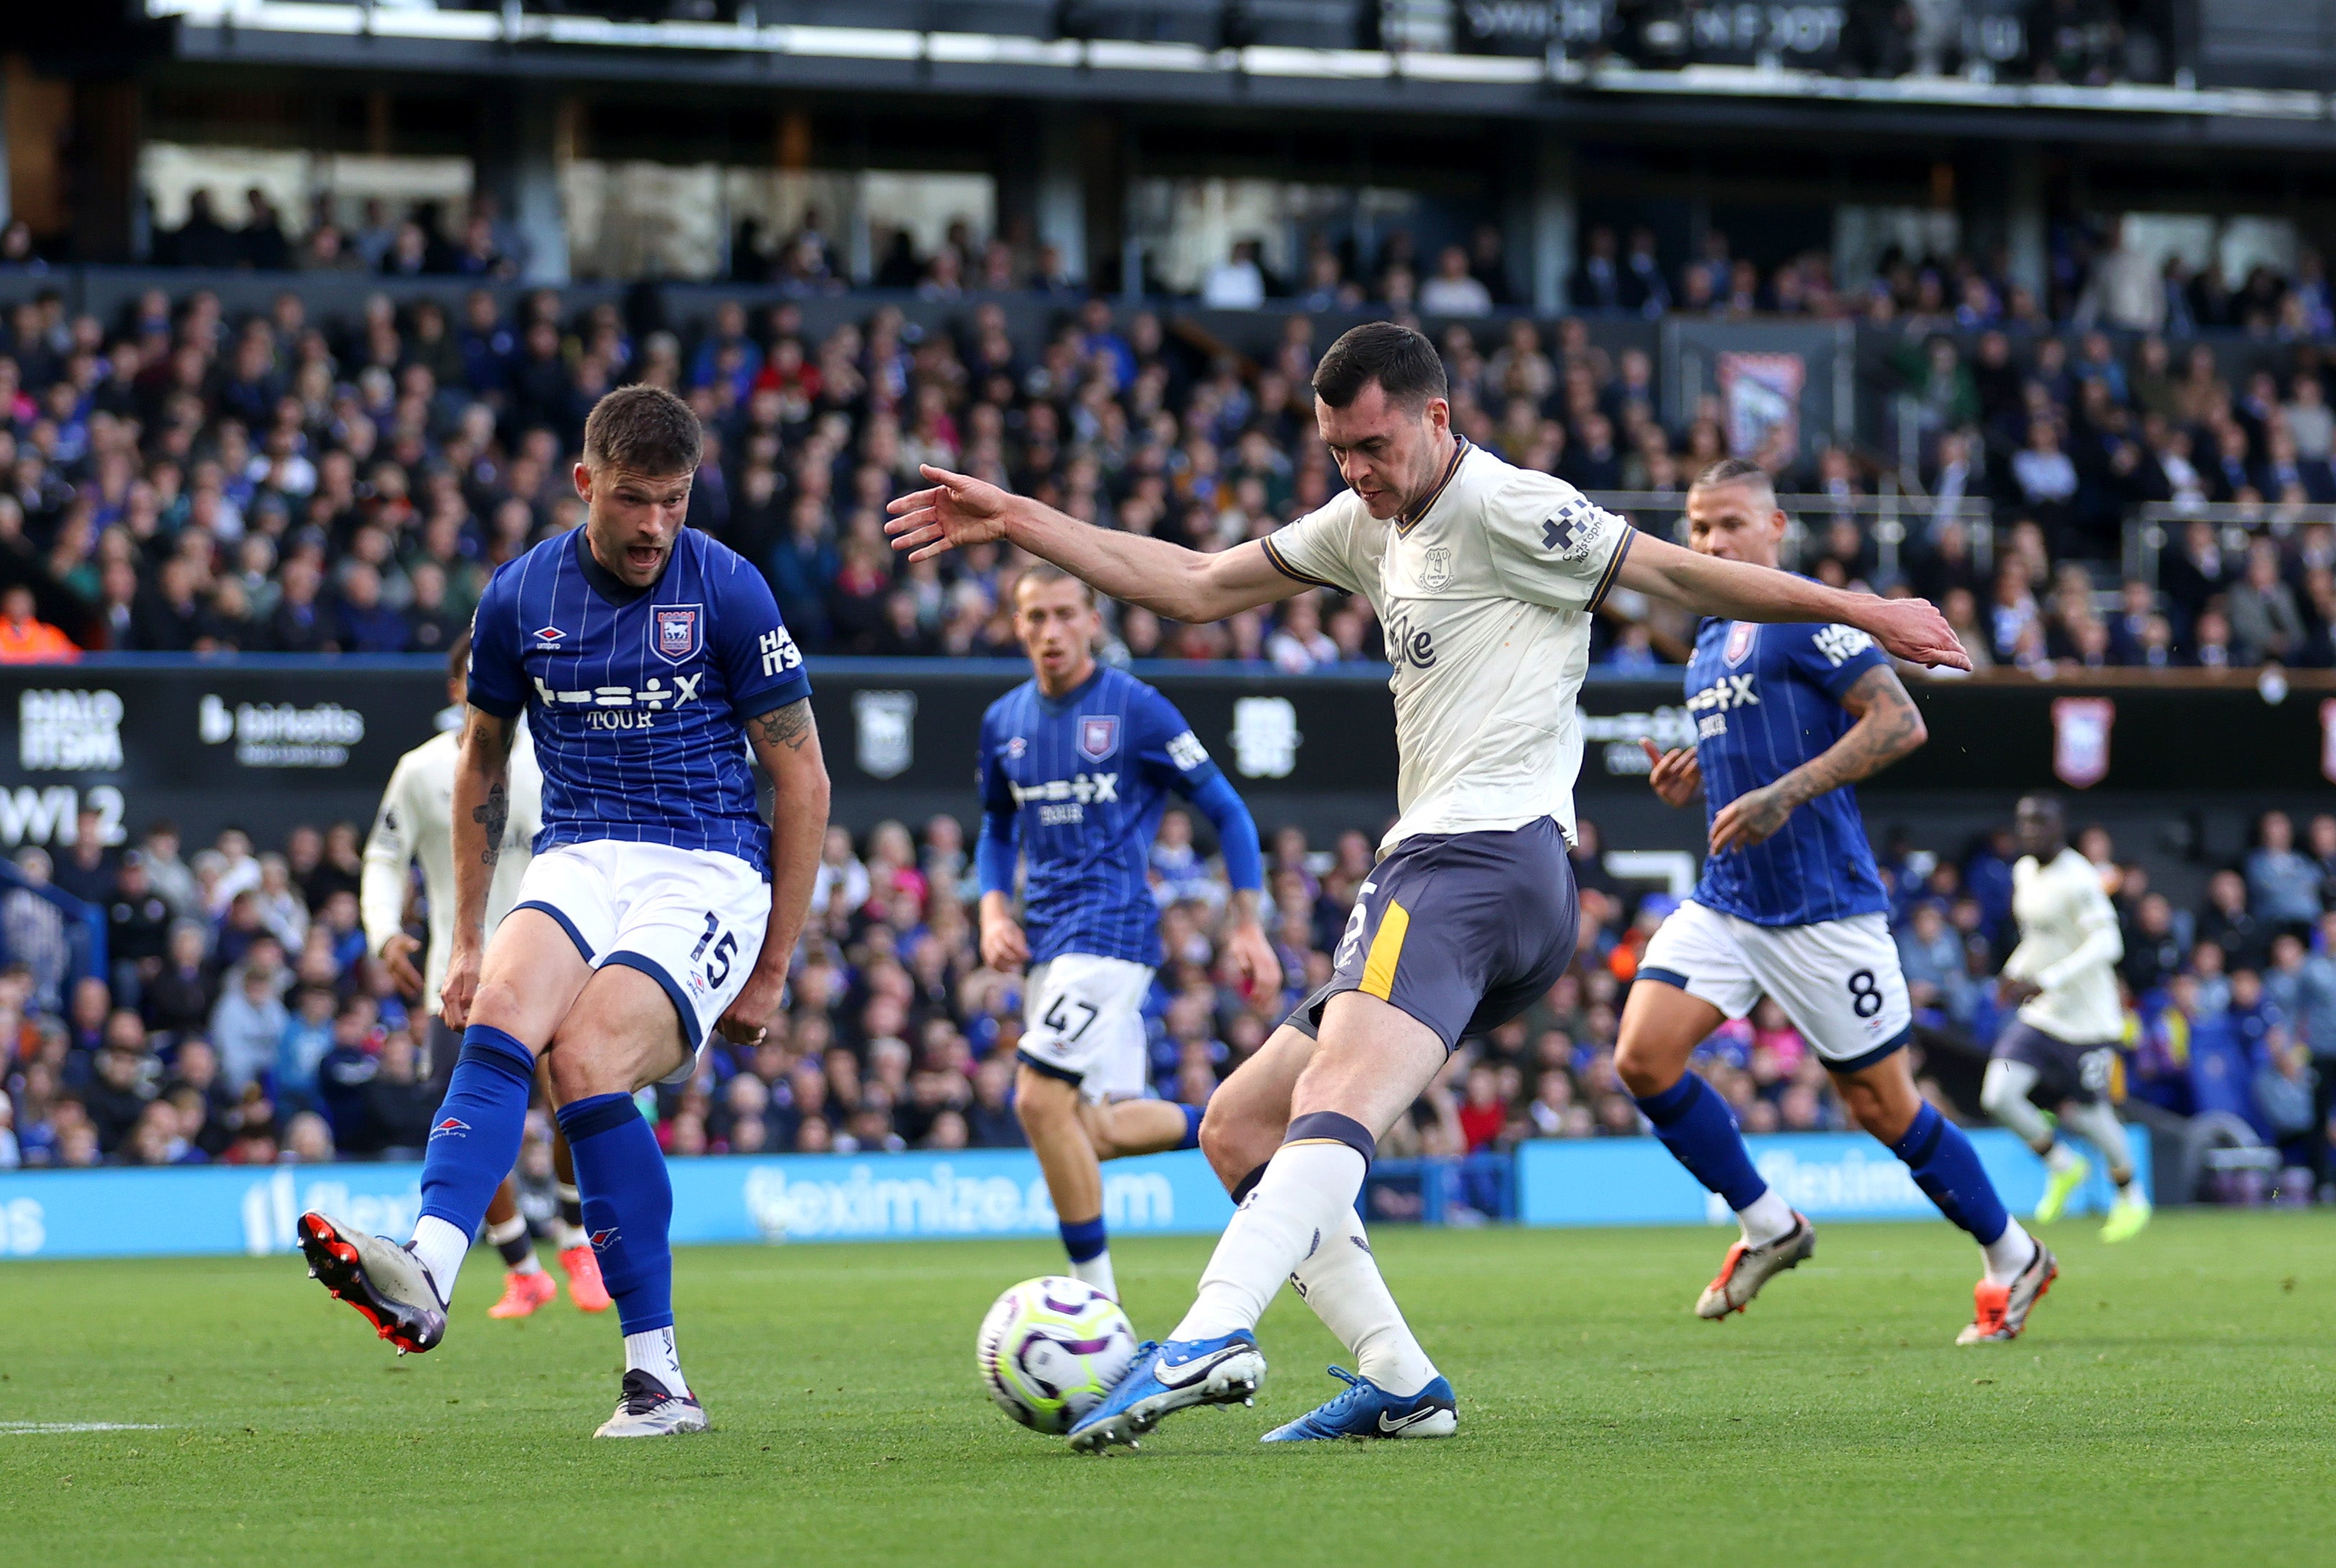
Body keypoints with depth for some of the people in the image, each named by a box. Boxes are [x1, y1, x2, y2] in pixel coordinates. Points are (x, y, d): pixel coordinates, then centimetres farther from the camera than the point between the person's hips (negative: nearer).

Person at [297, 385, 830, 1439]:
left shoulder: (728, 592, -4)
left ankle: (656, 1372, -22)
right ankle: (427, 1268, -51)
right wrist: (466, 941, 17)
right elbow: (482, 766, 20)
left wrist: (771, 972, 1)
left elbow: (802, 781, 1)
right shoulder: (520, 597, 5)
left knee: (586, 1062, -28)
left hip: (709, 870, -3)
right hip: (578, 865, 3)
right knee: (500, 1010, -29)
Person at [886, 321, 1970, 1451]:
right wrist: (1013, 523, 23)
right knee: (1239, 1131, 10)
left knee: (1336, 1105, -31)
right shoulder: (1370, 523, 23)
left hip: (1483, 856, -10)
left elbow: (1681, 575, 0)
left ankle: (1211, 1335, -54)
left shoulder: (1507, 509, -3)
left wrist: (1860, 612, -3)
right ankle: (1401, 1385, 0)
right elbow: (1194, 587, 27)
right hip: (1434, 865, 10)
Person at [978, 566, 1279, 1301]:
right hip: (1046, 937, 7)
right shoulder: (1004, 721, 11)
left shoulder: (1136, 708, -5)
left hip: (1113, 929, -7)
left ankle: (1098, 1302, -11)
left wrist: (1248, 927, -4)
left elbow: (1225, 810, 0)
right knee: (1100, 1133, 4)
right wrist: (993, 911, 7)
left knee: (1041, 1100, -20)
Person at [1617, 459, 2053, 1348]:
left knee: (1882, 1106, 0)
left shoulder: (1805, 615, -10)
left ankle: (2014, 1260, 20)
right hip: (1726, 901, 8)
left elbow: (1900, 723, -19)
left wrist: (1786, 795, -26)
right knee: (1641, 1056, -11)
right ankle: (1768, 1227, 6)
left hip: (1821, 907, -8)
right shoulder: (1709, 645, 16)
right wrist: (1691, 783, 6)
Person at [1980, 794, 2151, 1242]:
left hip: (2086, 1019, -7)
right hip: (2037, 1018, 7)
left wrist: (2047, 981, -32)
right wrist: (2015, 971, 7)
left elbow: (2107, 944, -26)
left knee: (2088, 1113, 4)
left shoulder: (2078, 879, -19)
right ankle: (2062, 1167, 15)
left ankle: (2131, 1196, 30)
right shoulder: (2024, 871, 8)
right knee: (1999, 1096, -10)